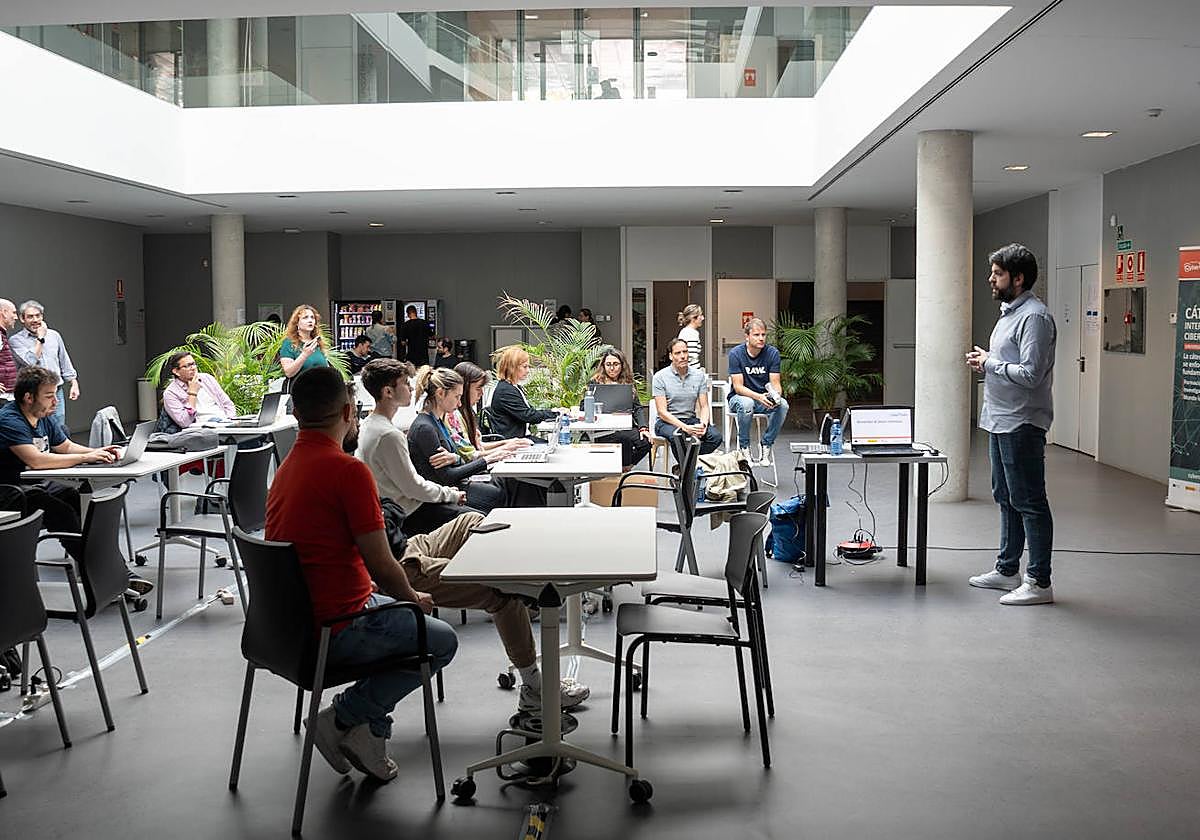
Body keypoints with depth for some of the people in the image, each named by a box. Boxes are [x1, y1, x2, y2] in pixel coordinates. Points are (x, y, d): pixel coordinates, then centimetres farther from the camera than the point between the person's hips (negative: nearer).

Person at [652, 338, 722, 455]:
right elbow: (662, 411, -11)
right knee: (679, 436, -39)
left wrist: (703, 424, -18)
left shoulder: (699, 375, 7)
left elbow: (704, 406, 5)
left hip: (691, 420, 4)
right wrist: (685, 428, -24)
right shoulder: (660, 377, -5)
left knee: (716, 435, -25)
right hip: (667, 422, -4)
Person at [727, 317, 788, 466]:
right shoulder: (736, 353, -13)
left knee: (783, 404, -29)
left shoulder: (772, 353, -6)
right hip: (739, 397, -2)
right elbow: (738, 387, -16)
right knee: (746, 403, -38)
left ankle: (767, 445, -11)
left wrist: (775, 395, -32)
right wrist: (758, 396, -34)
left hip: (764, 399, 3)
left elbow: (775, 384, -8)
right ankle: (744, 447, -17)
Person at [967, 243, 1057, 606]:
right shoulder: (1009, 312, 15)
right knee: (1006, 498, 18)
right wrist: (986, 360, 5)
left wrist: (989, 363, -14)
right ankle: (1007, 570, 29)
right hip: (1000, 421, 11)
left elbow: (1030, 373, -25)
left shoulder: (1034, 317, -17)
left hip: (1021, 425, -11)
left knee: (1029, 502, -5)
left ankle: (1040, 582, 2)